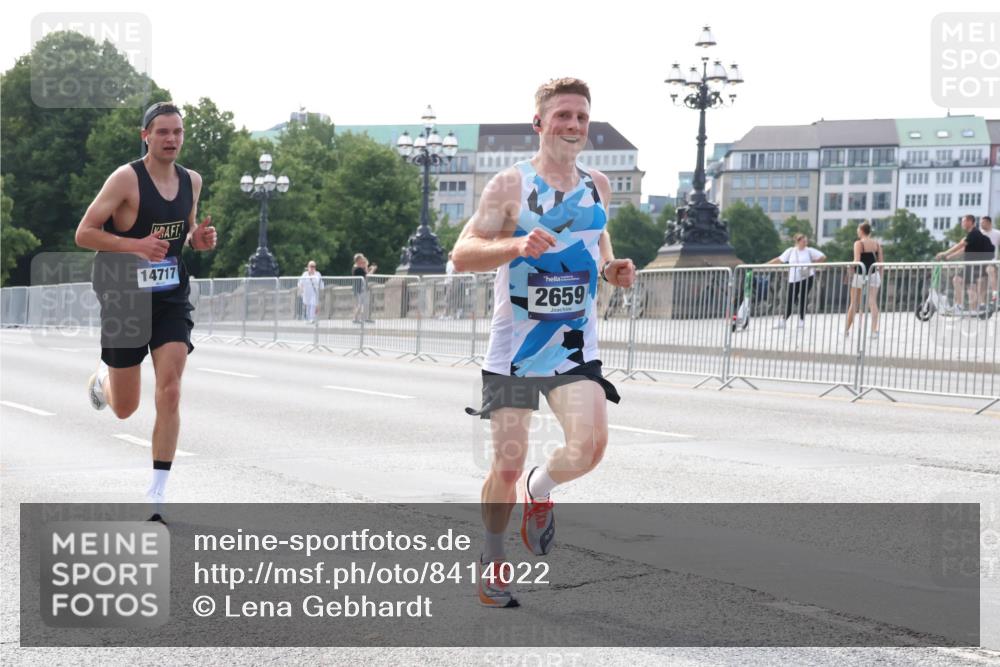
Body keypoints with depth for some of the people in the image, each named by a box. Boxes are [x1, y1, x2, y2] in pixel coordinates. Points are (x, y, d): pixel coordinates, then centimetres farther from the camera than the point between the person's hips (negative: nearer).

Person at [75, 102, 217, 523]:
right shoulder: (126, 179, -13)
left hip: (171, 298, 3)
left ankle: (157, 495, -6)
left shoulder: (192, 181, 5)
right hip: (125, 298, -3)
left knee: (169, 393, -13)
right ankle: (102, 378, 46)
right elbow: (83, 234, -14)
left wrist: (199, 240, -2)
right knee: (124, 409, 7)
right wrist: (135, 245, -27)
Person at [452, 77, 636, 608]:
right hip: (514, 347, -3)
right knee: (508, 462, 1)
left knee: (588, 448, -16)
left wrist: (610, 268, 6)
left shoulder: (599, 187, 8)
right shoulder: (511, 185, -7)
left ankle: (539, 491, 19)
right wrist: (518, 245, -29)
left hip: (576, 347, 3)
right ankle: (492, 559, 26)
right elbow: (462, 255, -12)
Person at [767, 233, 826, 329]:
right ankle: (783, 321, 7)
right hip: (793, 279, 1)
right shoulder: (791, 251, 5)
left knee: (803, 299, -1)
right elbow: (779, 260, 7)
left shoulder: (810, 251, 2)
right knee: (790, 300, 0)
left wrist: (812, 263, -4)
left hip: (806, 278, -1)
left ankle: (802, 320, 10)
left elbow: (823, 257, 3)